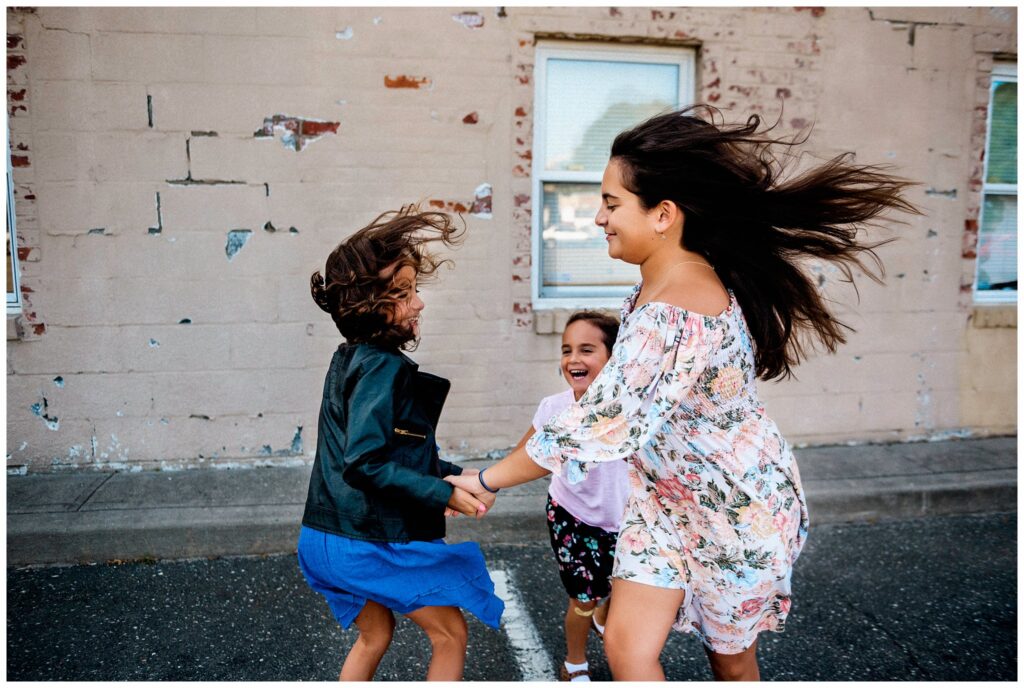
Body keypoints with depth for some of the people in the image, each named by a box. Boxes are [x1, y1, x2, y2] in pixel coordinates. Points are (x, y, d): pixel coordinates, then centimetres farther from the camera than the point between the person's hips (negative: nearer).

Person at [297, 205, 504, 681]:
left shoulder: (352, 359, 8)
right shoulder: (381, 368, -22)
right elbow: (366, 464, -28)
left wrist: (451, 475, 8)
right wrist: (444, 494, -22)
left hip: (333, 535, 9)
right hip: (376, 543, -9)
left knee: (374, 636, 27)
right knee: (451, 635, 11)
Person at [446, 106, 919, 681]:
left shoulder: (673, 316, -36)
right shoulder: (692, 270, -6)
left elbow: (591, 431, -35)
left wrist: (486, 481, -22)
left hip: (736, 509, -7)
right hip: (667, 498, 7)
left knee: (732, 661, 17)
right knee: (626, 644, 5)